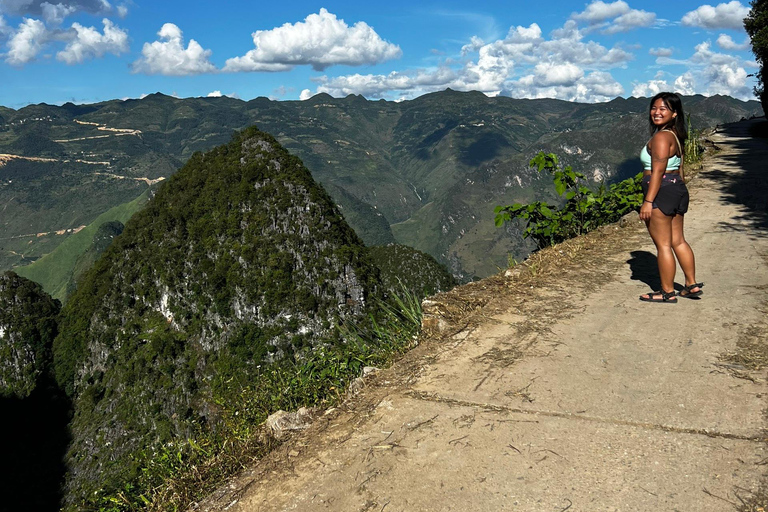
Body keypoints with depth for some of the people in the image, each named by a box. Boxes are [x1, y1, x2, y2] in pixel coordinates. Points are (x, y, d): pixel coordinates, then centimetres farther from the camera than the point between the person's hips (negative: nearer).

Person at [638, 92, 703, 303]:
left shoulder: (660, 137, -16)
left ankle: (667, 293, 9)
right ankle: (692, 285, 25)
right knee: (678, 241, 18)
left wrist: (648, 201, -22)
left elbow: (658, 171, -21)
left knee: (663, 245, 0)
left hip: (661, 192, -10)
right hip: (678, 190, 10)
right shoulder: (676, 136, 14)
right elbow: (679, 168, 17)